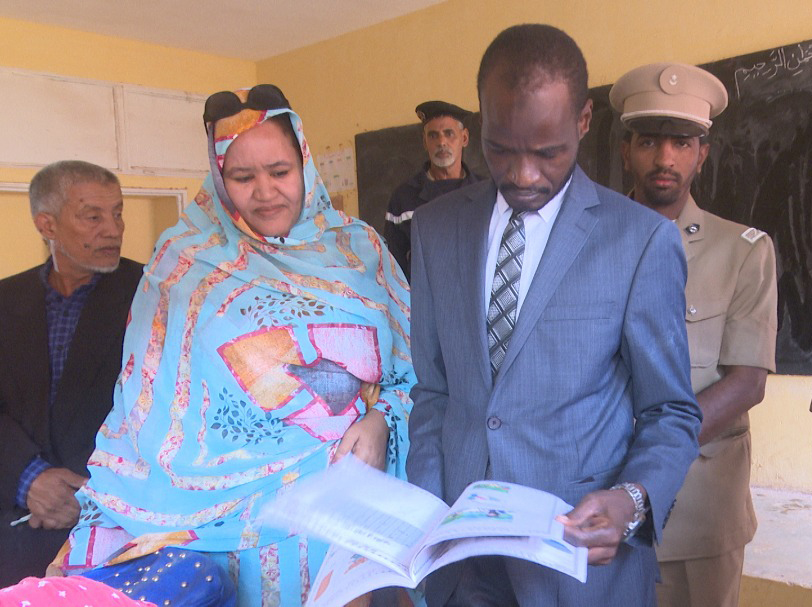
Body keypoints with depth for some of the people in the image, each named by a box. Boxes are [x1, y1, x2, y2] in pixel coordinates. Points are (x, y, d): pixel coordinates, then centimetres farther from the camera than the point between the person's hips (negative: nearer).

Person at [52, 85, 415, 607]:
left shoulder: (358, 246, 5)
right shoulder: (185, 260, 3)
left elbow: (408, 359, 5)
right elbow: (151, 404, 3)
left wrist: (381, 419, -12)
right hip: (230, 518, 0)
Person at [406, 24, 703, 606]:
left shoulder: (643, 240, -10)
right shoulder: (436, 227, 0)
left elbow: (670, 412, -3)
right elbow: (432, 390, 5)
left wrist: (633, 500, -21)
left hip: (584, 559, -2)